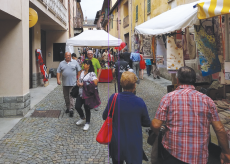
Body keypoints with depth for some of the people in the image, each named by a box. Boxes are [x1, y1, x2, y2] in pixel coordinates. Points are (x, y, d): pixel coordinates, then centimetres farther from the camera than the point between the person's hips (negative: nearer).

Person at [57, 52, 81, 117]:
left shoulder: (75, 62, 3)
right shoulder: (61, 63, 8)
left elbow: (79, 70, 6)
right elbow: (58, 72, 6)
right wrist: (58, 79, -7)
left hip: (72, 83, -3)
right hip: (64, 83, 3)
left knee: (71, 96, -9)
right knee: (66, 96, 12)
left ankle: (71, 109, -10)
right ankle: (68, 107, 26)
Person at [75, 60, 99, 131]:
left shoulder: (92, 74, -14)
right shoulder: (82, 72, 9)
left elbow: (95, 83, -25)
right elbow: (78, 81, 18)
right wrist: (79, 83, -7)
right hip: (80, 93, 7)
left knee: (87, 108, 5)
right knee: (77, 106, 6)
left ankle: (87, 123, 24)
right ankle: (83, 118, 33)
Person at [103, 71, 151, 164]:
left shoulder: (113, 98, -16)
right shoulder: (140, 102, -20)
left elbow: (105, 116, -1)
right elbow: (147, 123, -6)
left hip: (116, 143, 2)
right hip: (133, 145, -2)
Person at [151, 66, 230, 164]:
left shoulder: (169, 97, -7)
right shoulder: (207, 100, -1)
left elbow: (156, 125, -10)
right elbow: (220, 129, 0)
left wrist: (156, 134, 13)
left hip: (173, 154, -1)